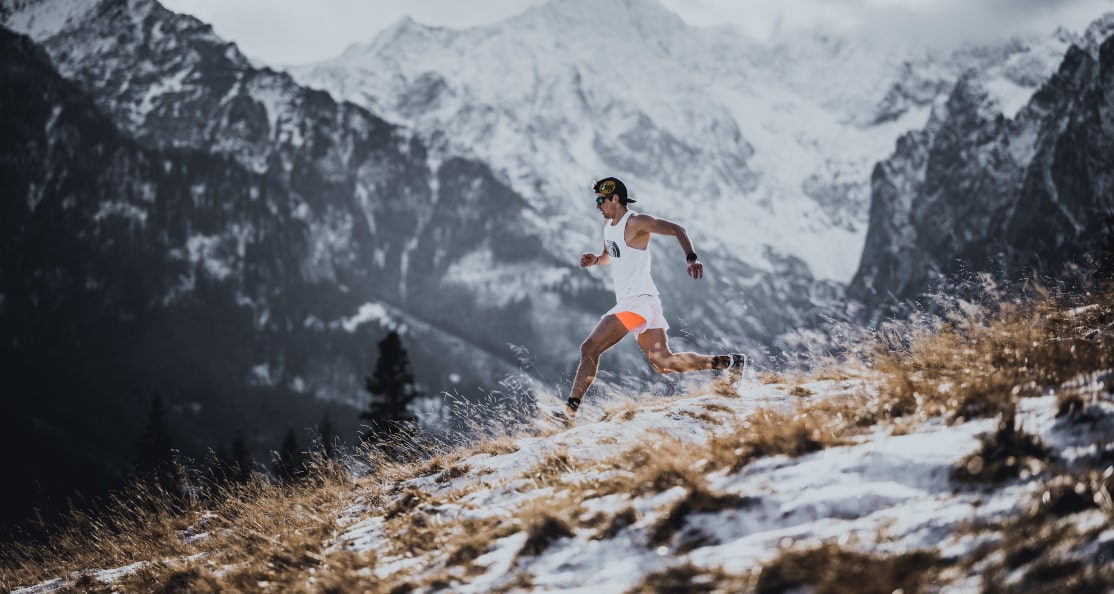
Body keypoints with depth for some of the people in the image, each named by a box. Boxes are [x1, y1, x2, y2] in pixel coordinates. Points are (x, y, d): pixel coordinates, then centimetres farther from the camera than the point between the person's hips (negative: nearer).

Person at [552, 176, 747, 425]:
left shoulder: (635, 222, -11)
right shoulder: (608, 225, 16)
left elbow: (677, 229, -15)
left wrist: (691, 258, -31)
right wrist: (595, 260, 8)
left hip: (638, 301, -10)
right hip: (629, 302, 10)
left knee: (590, 347, -14)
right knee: (663, 362, 8)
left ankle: (571, 409, -14)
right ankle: (729, 362, 13)